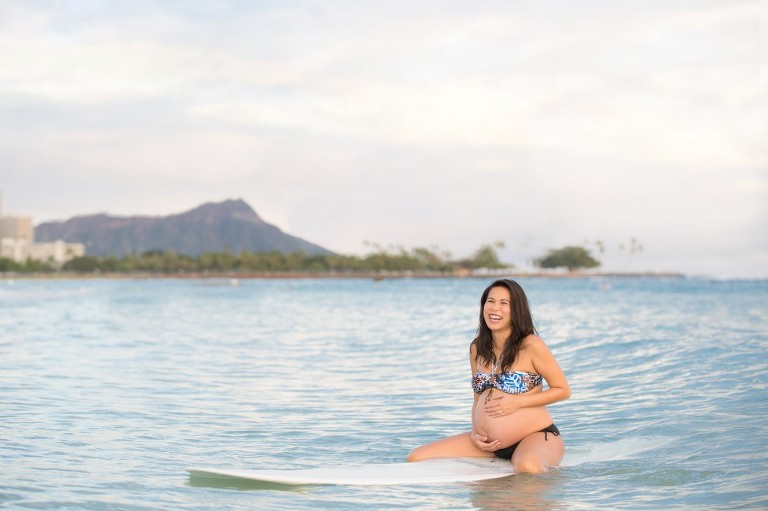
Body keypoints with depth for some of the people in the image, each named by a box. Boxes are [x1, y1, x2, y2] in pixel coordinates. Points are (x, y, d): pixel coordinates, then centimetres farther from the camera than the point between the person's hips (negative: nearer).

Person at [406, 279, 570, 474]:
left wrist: (518, 401, -15)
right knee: (416, 458, -5)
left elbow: (563, 390, -5)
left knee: (527, 466, -43)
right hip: (488, 442, 6)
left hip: (535, 436, -6)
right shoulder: (477, 349, 8)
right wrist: (475, 434, -1)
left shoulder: (531, 346, -10)